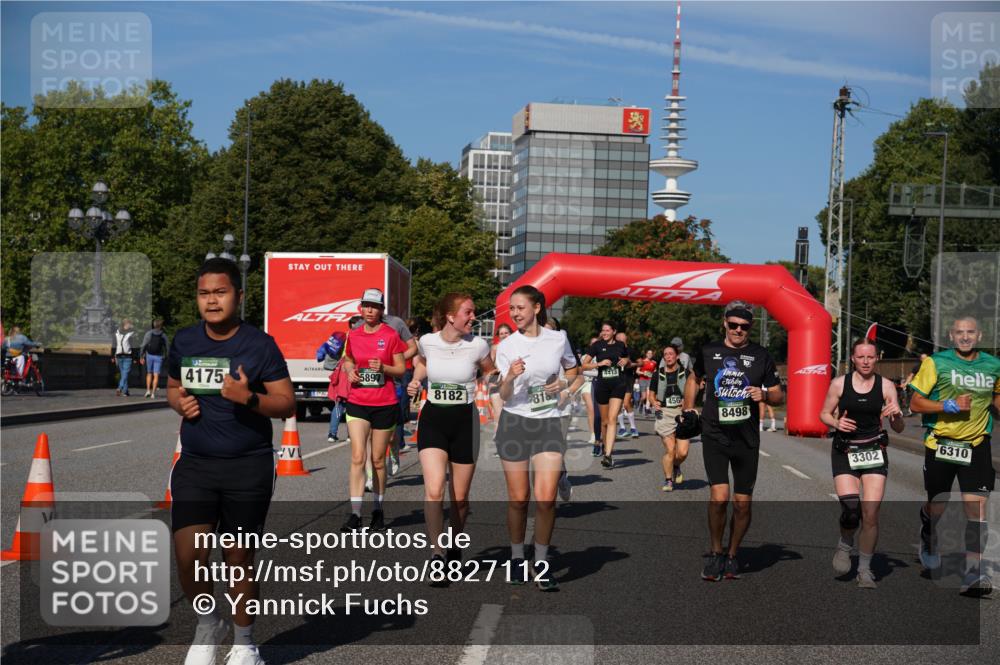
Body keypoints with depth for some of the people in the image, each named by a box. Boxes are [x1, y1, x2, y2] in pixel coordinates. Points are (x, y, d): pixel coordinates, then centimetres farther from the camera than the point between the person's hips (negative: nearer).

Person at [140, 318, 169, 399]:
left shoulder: (149, 333, -1)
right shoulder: (163, 335, 0)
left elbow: (143, 346, -6)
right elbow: (168, 346, 4)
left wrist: (141, 357, -1)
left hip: (149, 356, 1)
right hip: (159, 356, -1)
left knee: (149, 373, 18)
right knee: (156, 376, 0)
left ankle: (148, 390, 7)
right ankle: (153, 393, -7)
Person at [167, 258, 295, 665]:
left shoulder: (259, 345, -6)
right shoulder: (184, 342, 6)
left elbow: (286, 404, -6)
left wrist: (249, 398, -24)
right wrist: (179, 403, -1)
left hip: (248, 467, -3)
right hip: (194, 465, 3)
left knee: (239, 558, 6)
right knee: (188, 556, -7)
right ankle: (208, 624, 21)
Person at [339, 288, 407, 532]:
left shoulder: (391, 336, -3)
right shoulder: (353, 335, 6)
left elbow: (401, 369, 0)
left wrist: (383, 367, -18)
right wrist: (349, 370, 0)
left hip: (385, 404, -2)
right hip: (357, 403, 2)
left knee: (378, 460, 7)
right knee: (357, 457, -10)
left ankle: (378, 510, 23)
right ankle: (355, 514, -11)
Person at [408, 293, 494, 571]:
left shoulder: (477, 345, -8)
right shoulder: (427, 341, -4)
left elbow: (492, 375, 10)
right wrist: (416, 381, 3)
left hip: (464, 422, 0)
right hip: (432, 420, 0)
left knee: (459, 498, 10)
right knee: (434, 491, -19)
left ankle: (455, 547, 33)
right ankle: (437, 553, -13)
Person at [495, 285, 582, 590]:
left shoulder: (558, 339, 3)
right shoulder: (506, 346, 0)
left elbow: (576, 374, 18)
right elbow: (504, 395, -3)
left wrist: (566, 389, -2)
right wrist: (510, 377, -24)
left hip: (549, 424, 0)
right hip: (515, 423, 0)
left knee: (546, 499, -9)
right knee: (518, 498, 2)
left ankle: (541, 563, 4)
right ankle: (516, 558, 20)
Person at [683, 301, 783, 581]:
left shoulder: (761, 356, 2)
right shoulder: (708, 351, 4)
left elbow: (779, 395, 7)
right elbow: (694, 378, 23)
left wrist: (765, 395, -14)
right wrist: (688, 410, 13)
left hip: (747, 439, 1)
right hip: (714, 435, -1)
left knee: (742, 503, 5)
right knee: (719, 497, -15)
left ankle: (732, 555, 26)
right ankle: (715, 553, 5)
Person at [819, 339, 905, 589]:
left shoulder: (886, 386, 1)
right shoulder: (839, 384, -1)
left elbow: (899, 428, 3)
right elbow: (824, 414, 9)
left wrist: (896, 415, -19)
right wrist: (836, 423, -13)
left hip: (874, 451, 1)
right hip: (844, 451, -1)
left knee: (871, 514, -7)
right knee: (850, 508, -17)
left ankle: (865, 569, 10)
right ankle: (845, 545, 17)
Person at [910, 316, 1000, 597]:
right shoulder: (935, 363, -5)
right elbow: (916, 403, -7)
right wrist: (951, 406, -18)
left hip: (977, 446, 1)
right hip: (940, 444, -1)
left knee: (977, 510, -12)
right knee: (936, 507, 11)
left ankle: (974, 571, -14)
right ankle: (927, 537, 45)